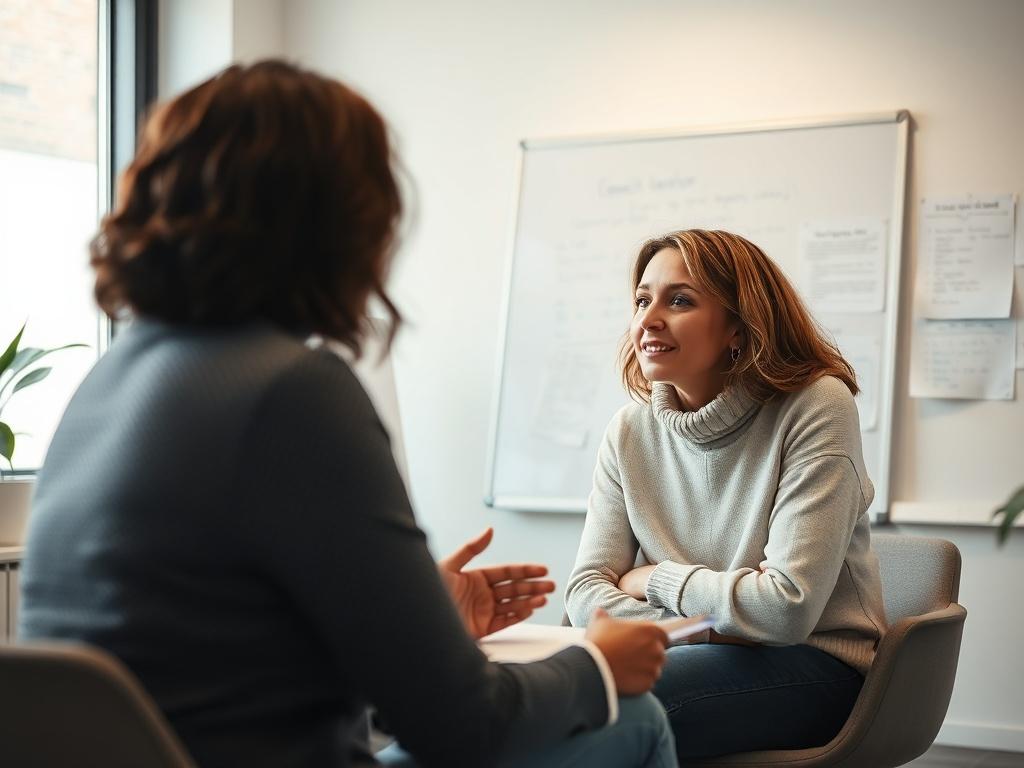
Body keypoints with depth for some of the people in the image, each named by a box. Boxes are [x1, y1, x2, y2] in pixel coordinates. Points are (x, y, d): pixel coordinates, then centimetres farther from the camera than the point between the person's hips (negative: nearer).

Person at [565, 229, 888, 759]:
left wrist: (654, 579, -7)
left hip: (815, 663, -4)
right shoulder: (631, 430, 3)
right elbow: (586, 591, -2)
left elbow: (787, 607, -20)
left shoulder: (816, 407, -13)